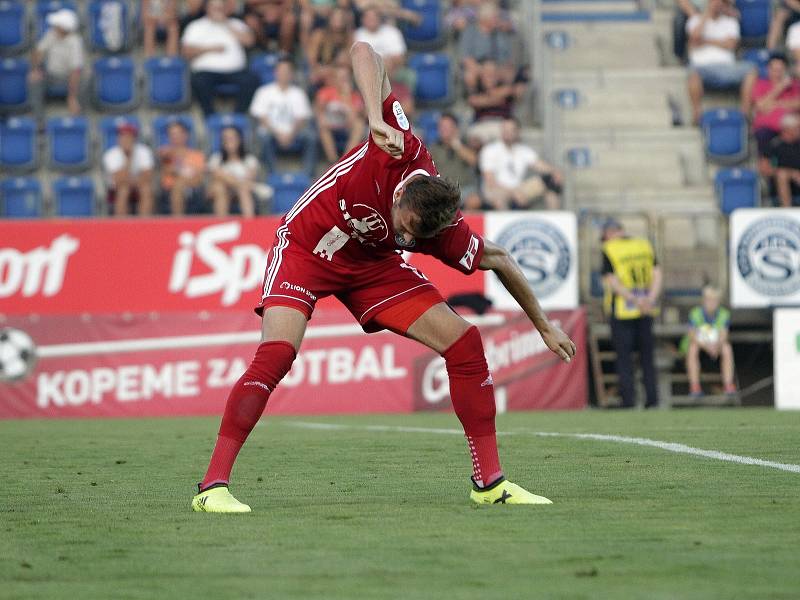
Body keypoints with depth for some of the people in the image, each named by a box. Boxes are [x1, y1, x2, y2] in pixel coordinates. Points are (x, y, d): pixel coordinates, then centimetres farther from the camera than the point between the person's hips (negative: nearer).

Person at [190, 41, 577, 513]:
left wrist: (544, 327, 5)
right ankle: (213, 486, -21)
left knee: (464, 341, -6)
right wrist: (376, 117, -46)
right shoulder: (400, 150, -32)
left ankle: (490, 481, 4)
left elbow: (499, 260, -1)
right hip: (304, 248, -4)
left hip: (371, 266, 4)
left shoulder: (446, 231, -23)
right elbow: (363, 51, -30)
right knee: (276, 354, -25)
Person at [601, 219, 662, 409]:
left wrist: (635, 300, -15)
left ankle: (628, 399, -3)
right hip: (646, 312, 4)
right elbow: (657, 274, 2)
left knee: (624, 356, 1)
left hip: (621, 310, -4)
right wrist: (650, 300, -7)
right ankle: (652, 398, 5)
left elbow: (612, 282, -14)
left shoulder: (609, 250, -5)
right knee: (647, 356, 10)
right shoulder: (645, 245, 10)